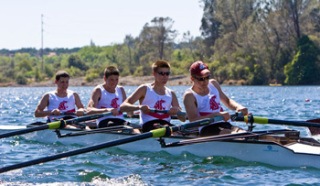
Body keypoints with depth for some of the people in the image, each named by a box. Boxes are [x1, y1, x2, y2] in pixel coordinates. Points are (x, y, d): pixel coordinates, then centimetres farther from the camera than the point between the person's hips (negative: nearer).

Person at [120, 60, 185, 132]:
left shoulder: (171, 94, 22)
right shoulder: (145, 89, 10)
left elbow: (183, 118, 18)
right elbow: (123, 107, 1)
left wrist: (177, 111, -8)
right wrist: (139, 107, -20)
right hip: (148, 125, -4)